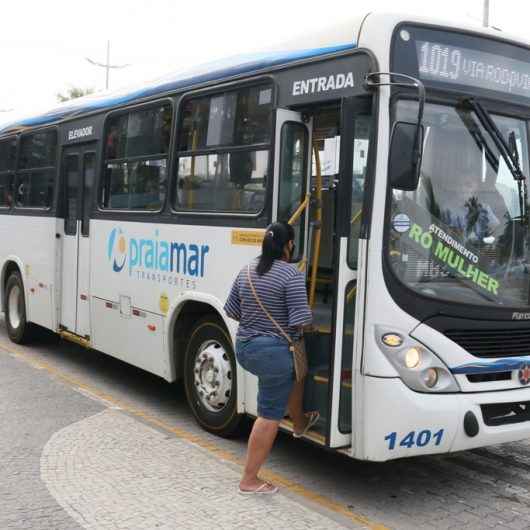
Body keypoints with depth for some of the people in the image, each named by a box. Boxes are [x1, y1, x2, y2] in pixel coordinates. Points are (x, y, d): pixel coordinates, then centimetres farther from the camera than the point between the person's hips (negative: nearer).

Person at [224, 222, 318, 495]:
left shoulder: (247, 270, 5)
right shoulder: (291, 274, -16)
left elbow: (231, 311, 10)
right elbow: (300, 320, -18)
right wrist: (310, 315, 4)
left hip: (244, 349, 8)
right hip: (273, 352, -8)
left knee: (294, 370, 34)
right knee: (270, 416, 4)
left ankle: (299, 423, 51)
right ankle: (249, 480, 9)